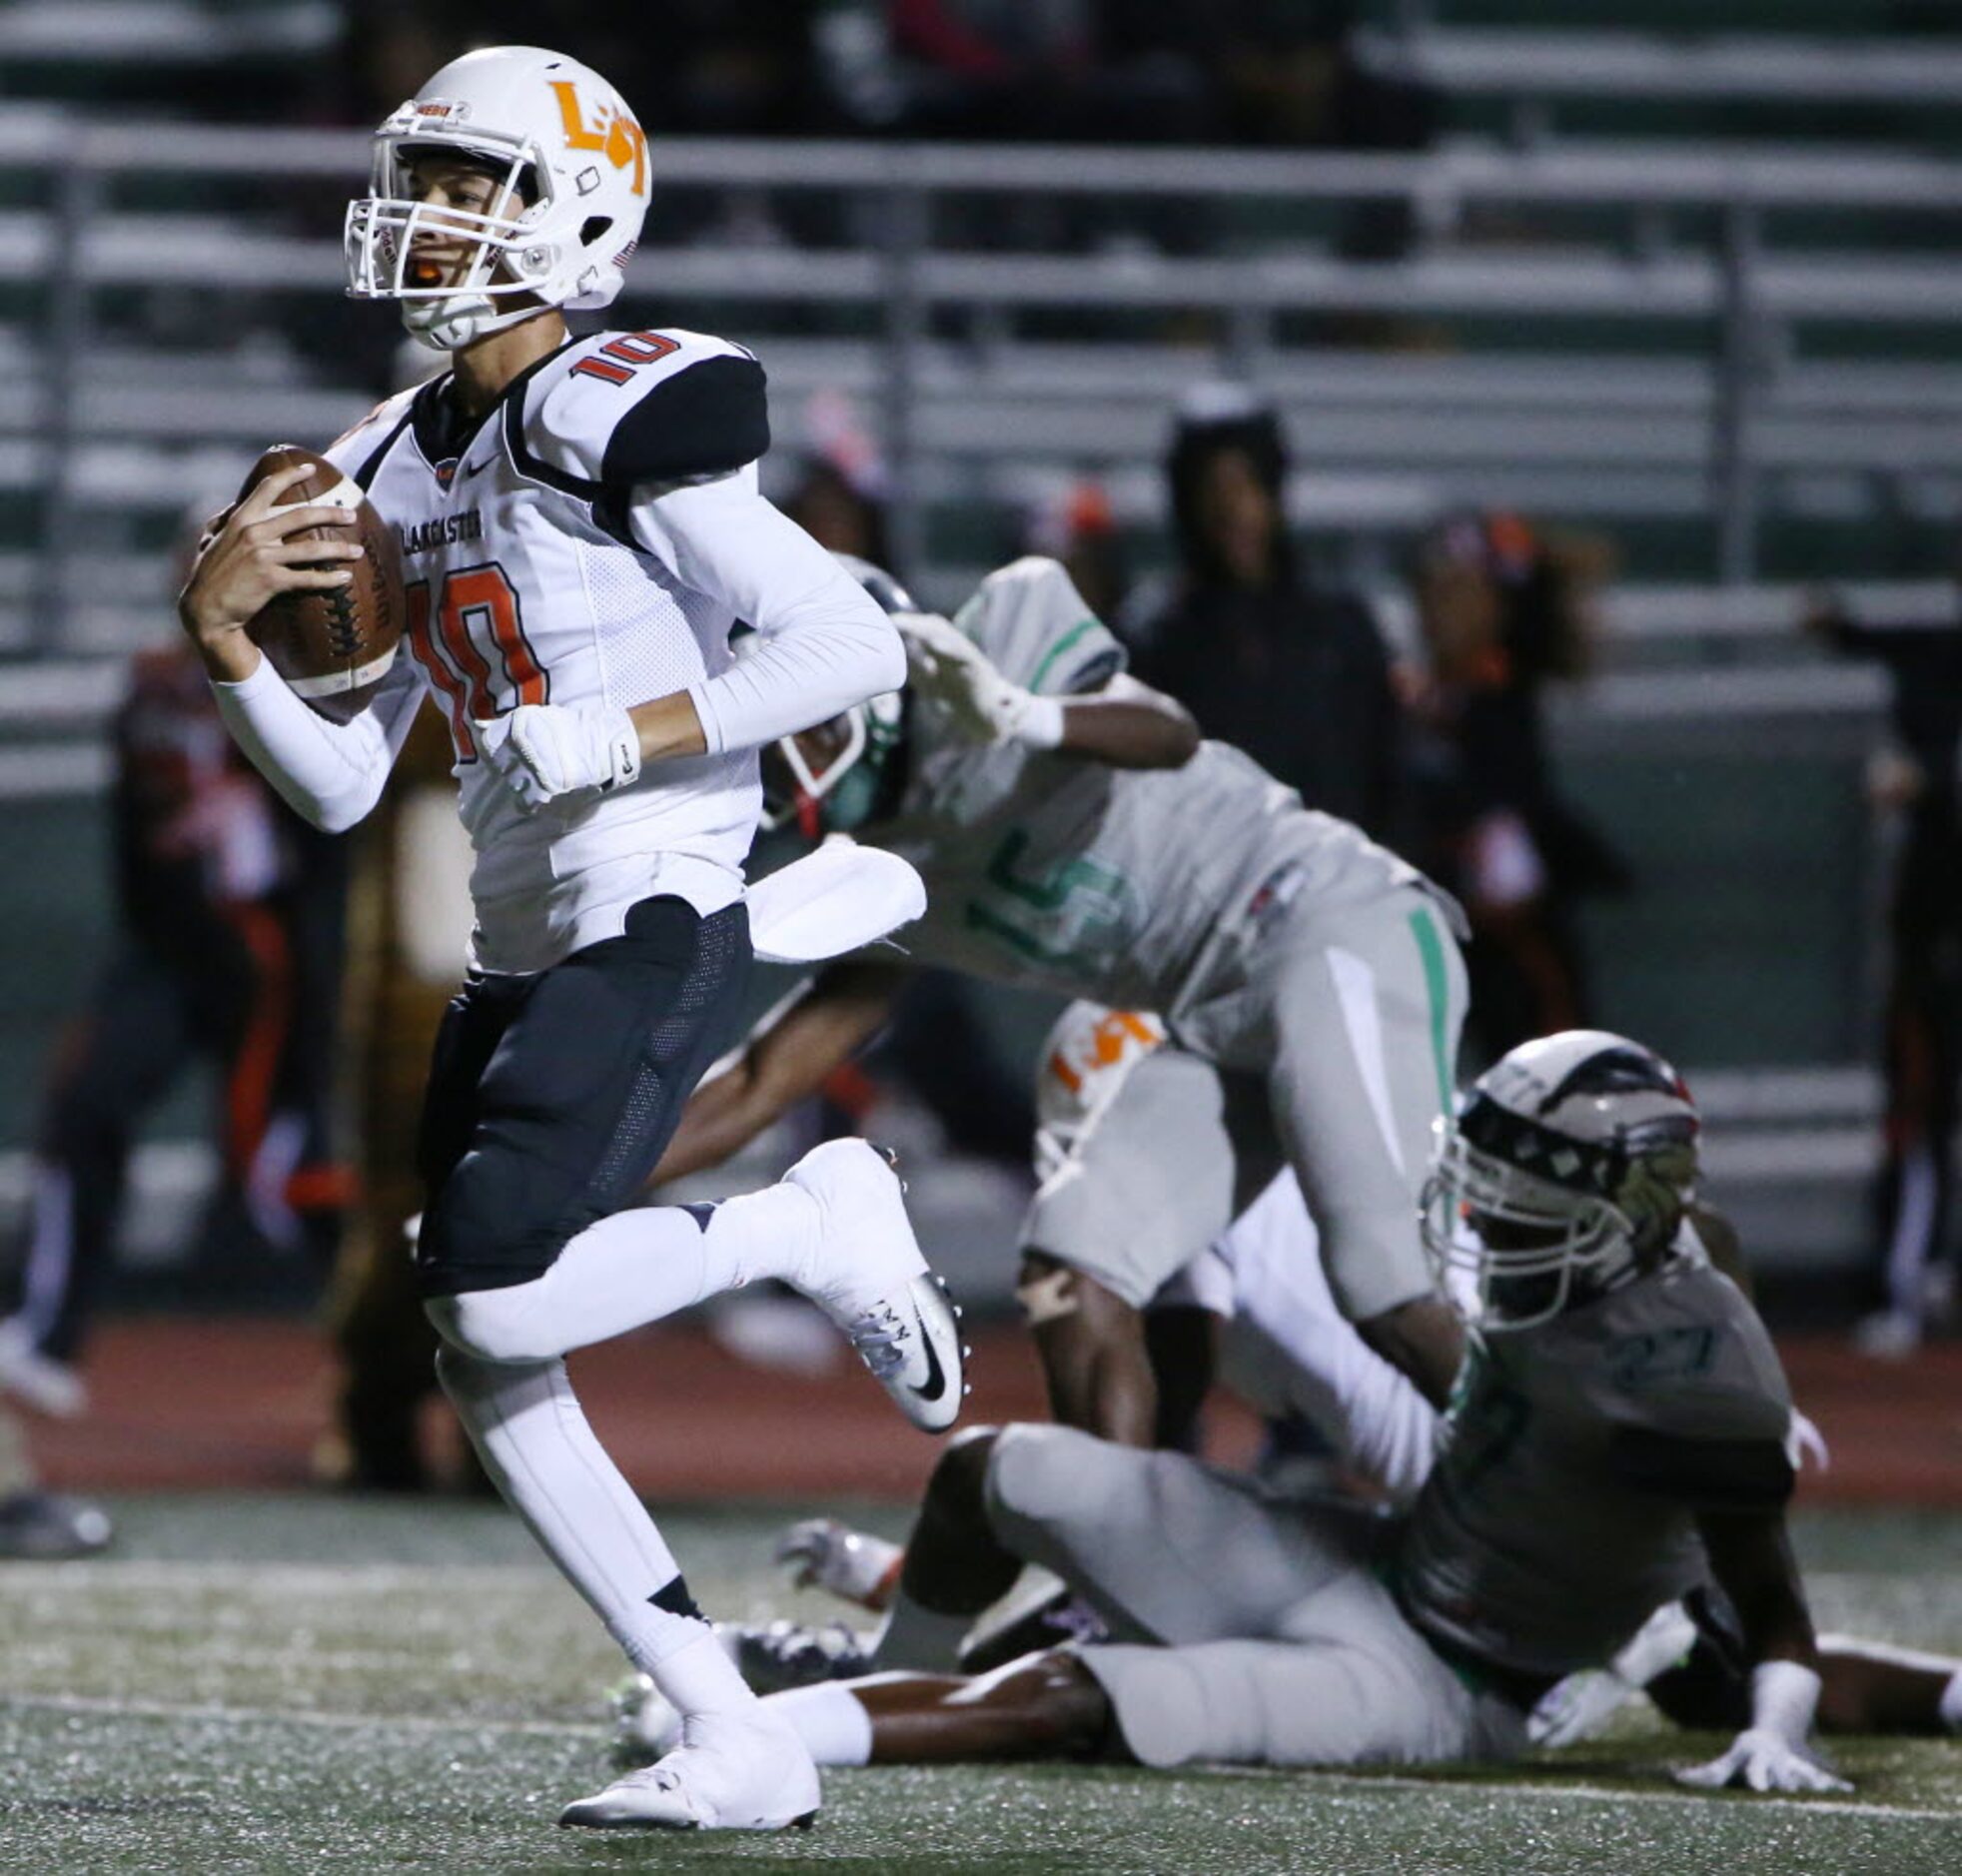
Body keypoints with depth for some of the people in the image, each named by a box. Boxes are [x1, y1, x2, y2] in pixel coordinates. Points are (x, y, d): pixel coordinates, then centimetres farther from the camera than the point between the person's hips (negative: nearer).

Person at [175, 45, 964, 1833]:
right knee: (481, 1369, 3)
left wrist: (628, 736, -18)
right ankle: (737, 1746, 7)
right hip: (520, 947, 9)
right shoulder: (397, 466, 15)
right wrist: (224, 638, 0)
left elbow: (858, 644, -14)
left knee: (503, 1301, -20)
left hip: (654, 926, -9)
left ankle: (821, 1226, 5)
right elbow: (342, 786, 16)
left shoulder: (618, 415, -11)